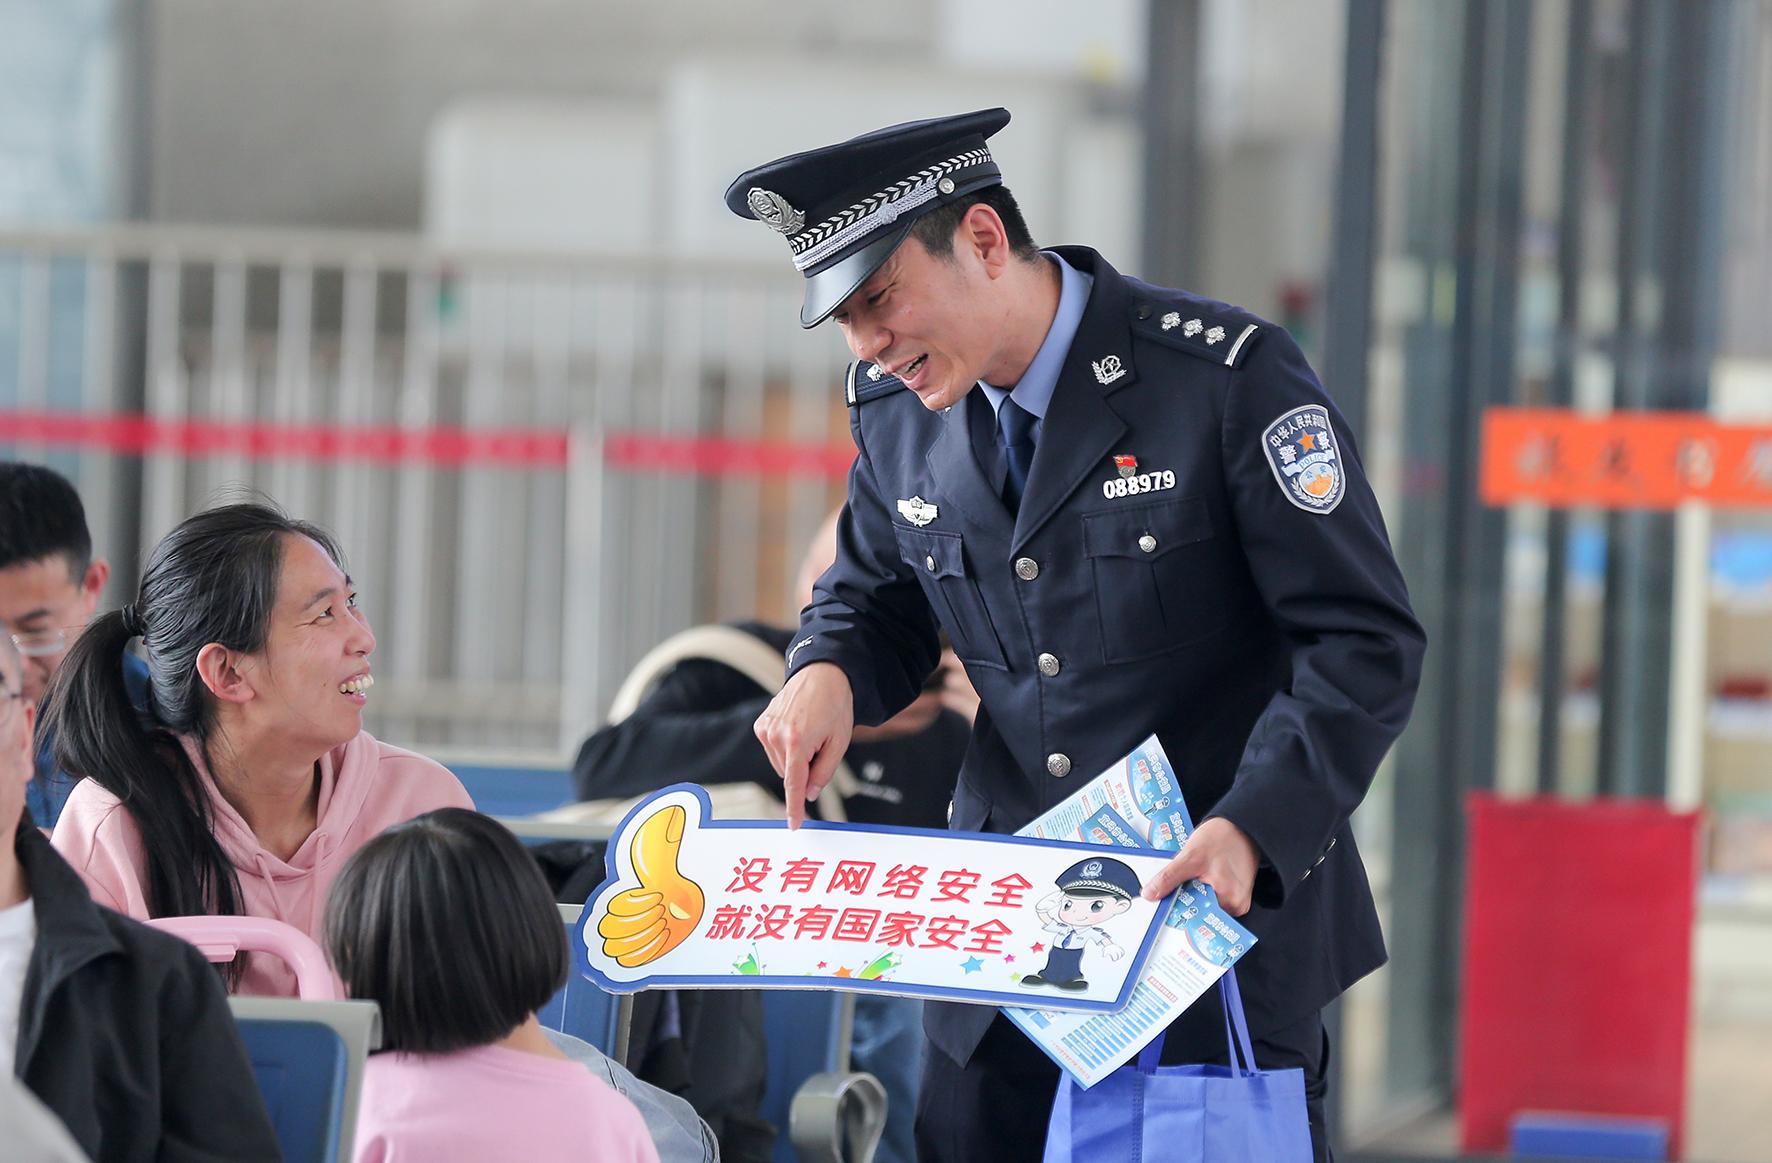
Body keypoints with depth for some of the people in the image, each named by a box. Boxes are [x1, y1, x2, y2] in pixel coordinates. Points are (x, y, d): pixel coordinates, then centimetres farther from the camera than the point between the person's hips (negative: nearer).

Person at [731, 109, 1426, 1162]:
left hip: (1231, 906, -5)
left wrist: (1250, 831, -28)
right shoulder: (894, 408, 2)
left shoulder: (1227, 374, -15)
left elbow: (1366, 643, -15)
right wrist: (829, 673, -5)